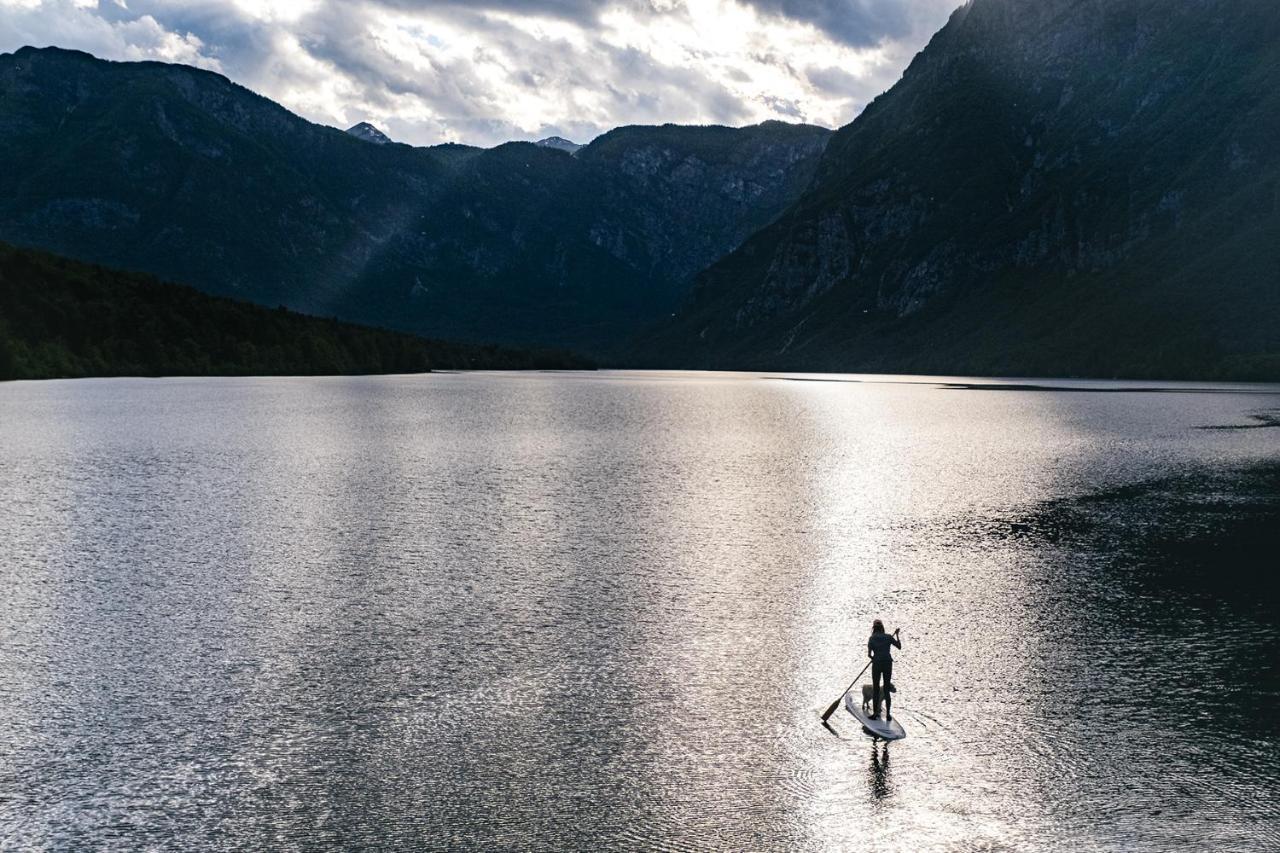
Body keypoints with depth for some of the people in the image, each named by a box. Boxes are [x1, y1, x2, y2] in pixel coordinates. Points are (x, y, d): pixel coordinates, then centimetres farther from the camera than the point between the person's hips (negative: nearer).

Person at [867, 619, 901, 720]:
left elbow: (869, 654, -6)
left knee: (875, 689, 8)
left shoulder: (872, 638, -2)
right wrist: (897, 635, 19)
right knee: (887, 689, 10)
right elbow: (899, 646, 10)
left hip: (877, 664, -2)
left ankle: (875, 713, 7)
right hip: (888, 663, 2)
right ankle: (888, 714, 8)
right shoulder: (888, 637, 1)